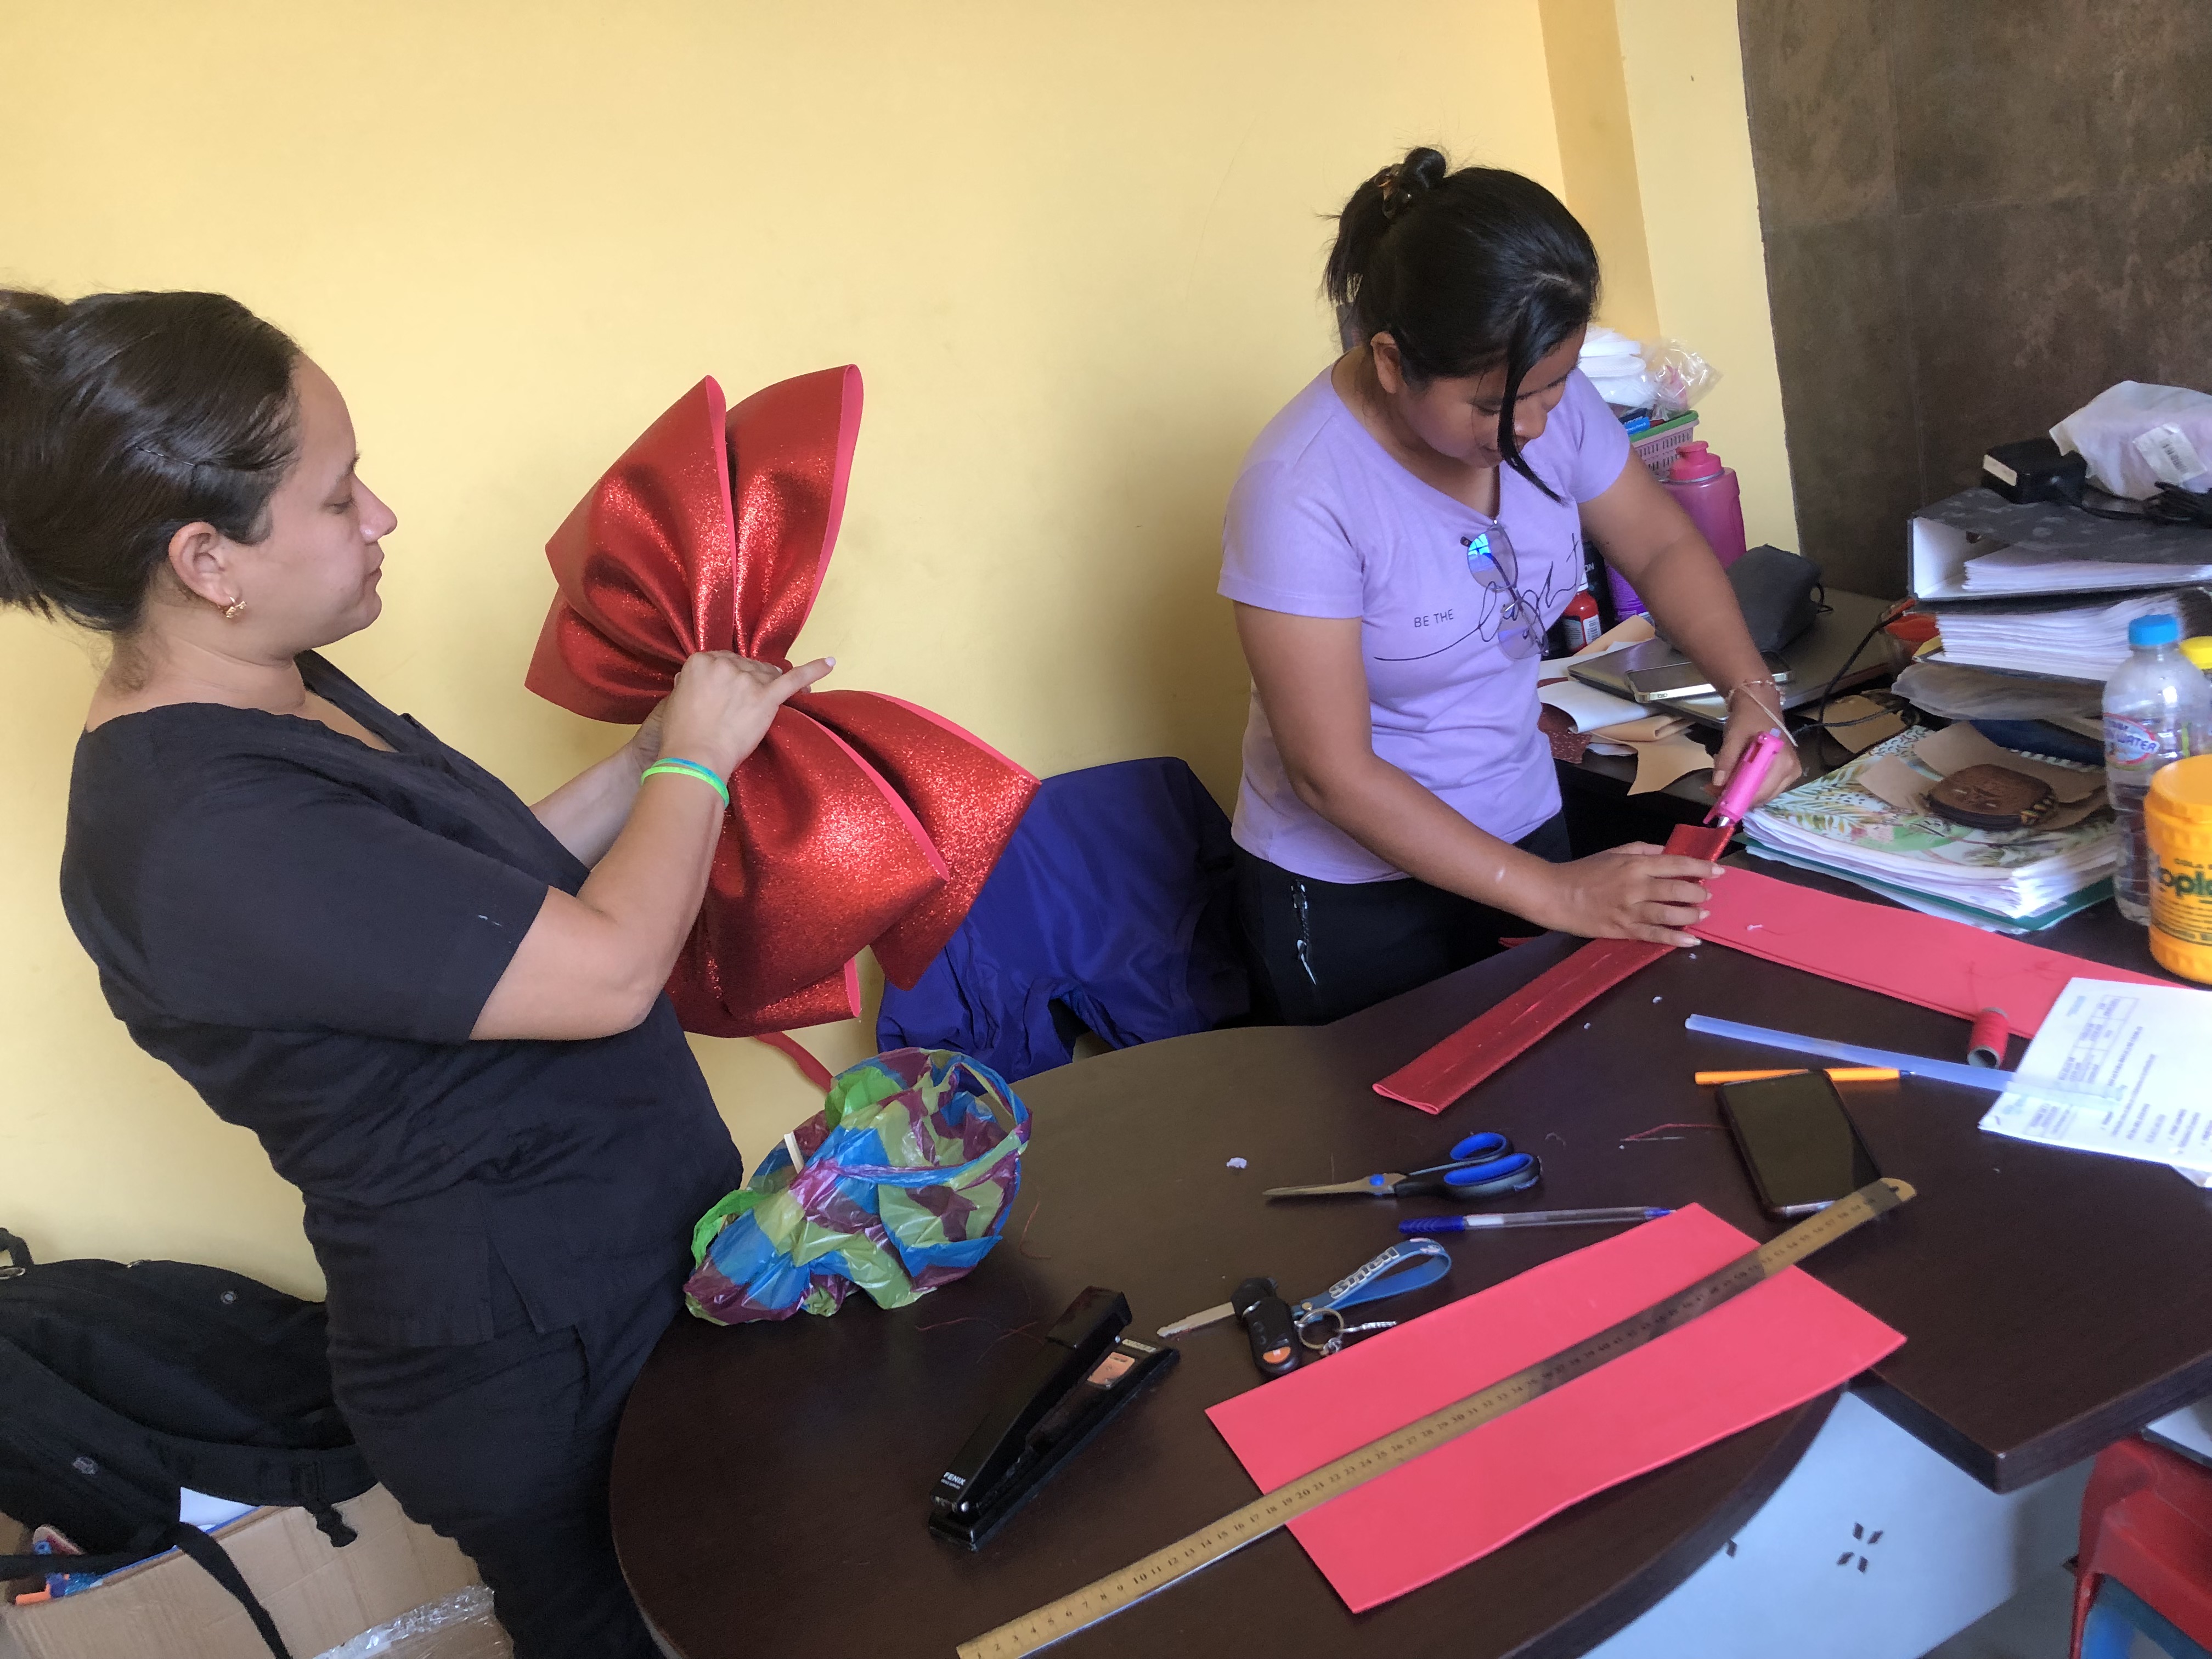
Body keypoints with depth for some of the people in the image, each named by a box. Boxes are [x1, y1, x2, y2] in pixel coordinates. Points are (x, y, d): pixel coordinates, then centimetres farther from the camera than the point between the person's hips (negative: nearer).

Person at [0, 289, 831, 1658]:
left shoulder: (287, 696, 2)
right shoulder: (203, 837, -30)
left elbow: (501, 898, 10)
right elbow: (608, 967, -29)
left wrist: (645, 764, 0)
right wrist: (693, 760, -14)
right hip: (536, 1361, -9)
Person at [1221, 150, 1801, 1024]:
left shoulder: (1548, 401, -11)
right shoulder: (1300, 492, -27)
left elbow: (1664, 546, 5)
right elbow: (1333, 775, -25)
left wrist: (1752, 693, -13)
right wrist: (1556, 896, -24)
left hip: (1523, 828, 5)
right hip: (1351, 894, -5)